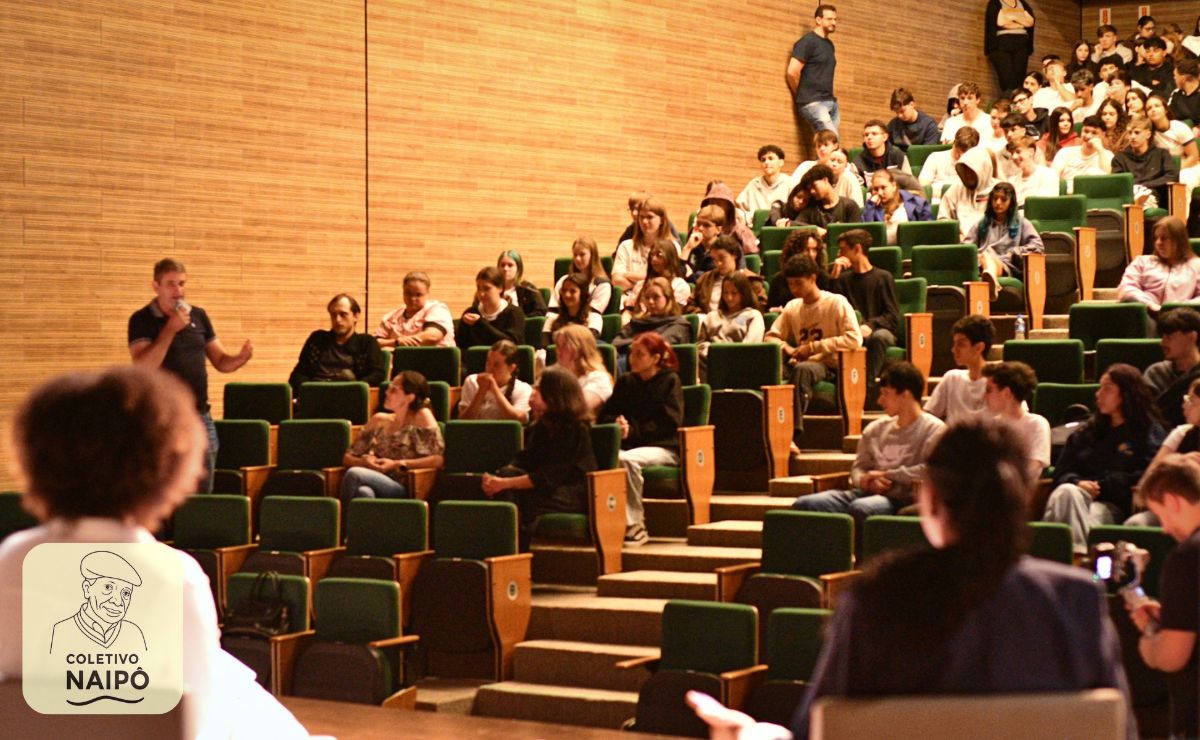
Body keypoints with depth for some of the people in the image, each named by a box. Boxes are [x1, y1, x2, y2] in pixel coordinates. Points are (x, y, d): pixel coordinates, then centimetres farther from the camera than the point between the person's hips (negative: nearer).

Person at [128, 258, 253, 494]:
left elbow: (221, 361, 12)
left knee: (202, 494, 8)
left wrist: (241, 358, -10)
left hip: (200, 416, 5)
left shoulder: (199, 316, 10)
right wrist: (170, 329, -19)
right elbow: (143, 367, -18)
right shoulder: (142, 320, -5)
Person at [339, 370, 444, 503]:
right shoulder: (379, 420, 19)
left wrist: (397, 464, -12)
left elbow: (438, 460, -9)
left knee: (353, 474, -30)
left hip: (405, 491, -4)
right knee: (363, 492, -36)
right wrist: (364, 461, -4)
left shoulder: (421, 416, 3)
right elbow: (347, 457, 20)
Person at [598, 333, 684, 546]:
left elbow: (669, 424, -7)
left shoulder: (670, 381, 4)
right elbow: (603, 416, 16)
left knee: (628, 459, -37)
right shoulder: (625, 382, 19)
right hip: (628, 445, 5)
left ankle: (635, 525, -28)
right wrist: (617, 424, -8)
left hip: (662, 448, -4)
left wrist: (633, 430, -15)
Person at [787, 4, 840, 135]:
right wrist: (802, 95, -2)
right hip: (813, 102, -8)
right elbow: (792, 72, -14)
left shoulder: (829, 44, 17)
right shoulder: (807, 41, -8)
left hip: (831, 102, 8)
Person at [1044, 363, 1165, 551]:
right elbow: (1062, 470, 20)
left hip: (1114, 506, -4)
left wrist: (1101, 487, -9)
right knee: (1066, 492, -33)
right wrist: (1077, 483, -4)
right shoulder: (1086, 432, 29)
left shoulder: (1150, 434, 12)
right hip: (1079, 496, 4)